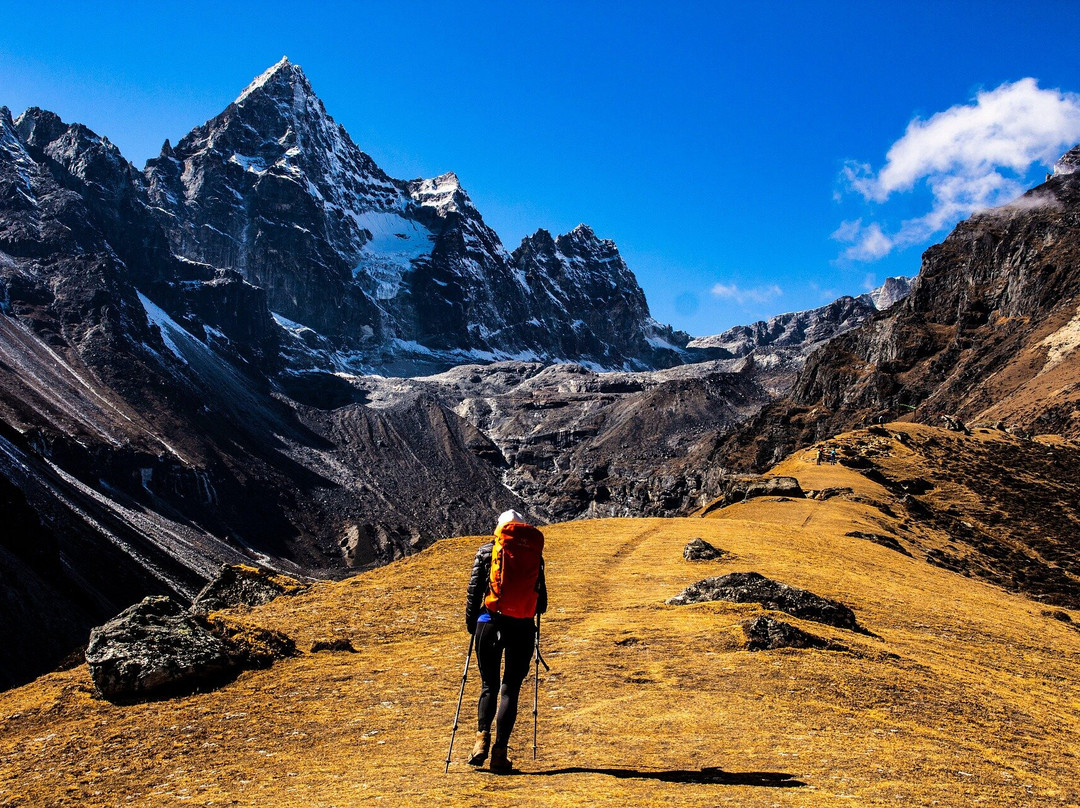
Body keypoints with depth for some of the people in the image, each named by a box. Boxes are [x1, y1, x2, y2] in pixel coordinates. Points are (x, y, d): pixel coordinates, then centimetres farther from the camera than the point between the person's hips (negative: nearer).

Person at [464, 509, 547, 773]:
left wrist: (471, 624, 12)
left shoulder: (487, 551, 5)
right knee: (510, 689, 6)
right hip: (523, 628, 0)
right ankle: (499, 752, 0)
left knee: (489, 685, 14)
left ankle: (482, 737, -5)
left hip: (491, 623, 0)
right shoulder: (535, 554, 9)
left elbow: (474, 590, 2)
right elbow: (541, 599, 10)